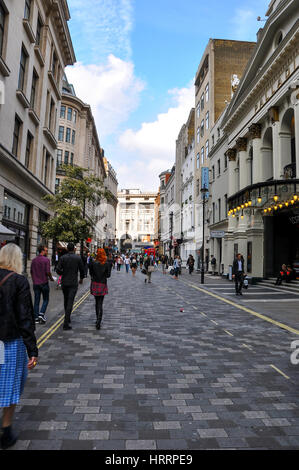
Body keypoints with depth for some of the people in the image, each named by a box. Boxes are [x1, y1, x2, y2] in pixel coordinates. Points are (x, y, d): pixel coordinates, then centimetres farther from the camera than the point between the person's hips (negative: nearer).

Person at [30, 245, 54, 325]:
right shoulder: (46, 260, -11)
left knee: (36, 301, 9)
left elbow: (31, 271, 12)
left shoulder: (34, 260, 8)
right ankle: (41, 314, -6)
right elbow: (48, 272, -16)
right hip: (44, 282, -5)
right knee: (45, 300, 8)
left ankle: (36, 318, 11)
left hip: (36, 283, 5)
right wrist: (51, 278, 1)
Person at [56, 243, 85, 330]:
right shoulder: (78, 258, -5)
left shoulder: (63, 258, -3)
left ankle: (67, 318, 35)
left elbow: (58, 270, -9)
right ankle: (66, 323, -12)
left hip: (64, 283, 3)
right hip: (73, 283, -3)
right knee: (70, 302, -5)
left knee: (66, 301, 21)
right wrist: (81, 278, 19)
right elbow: (82, 270, 0)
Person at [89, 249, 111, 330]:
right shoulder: (107, 264, -8)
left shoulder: (93, 263, -6)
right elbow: (108, 275, -6)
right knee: (100, 304, 1)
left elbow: (91, 273, 3)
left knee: (97, 302, 18)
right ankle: (98, 322, -11)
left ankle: (98, 320, 27)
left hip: (94, 284, 1)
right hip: (102, 284, -1)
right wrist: (110, 267, 5)